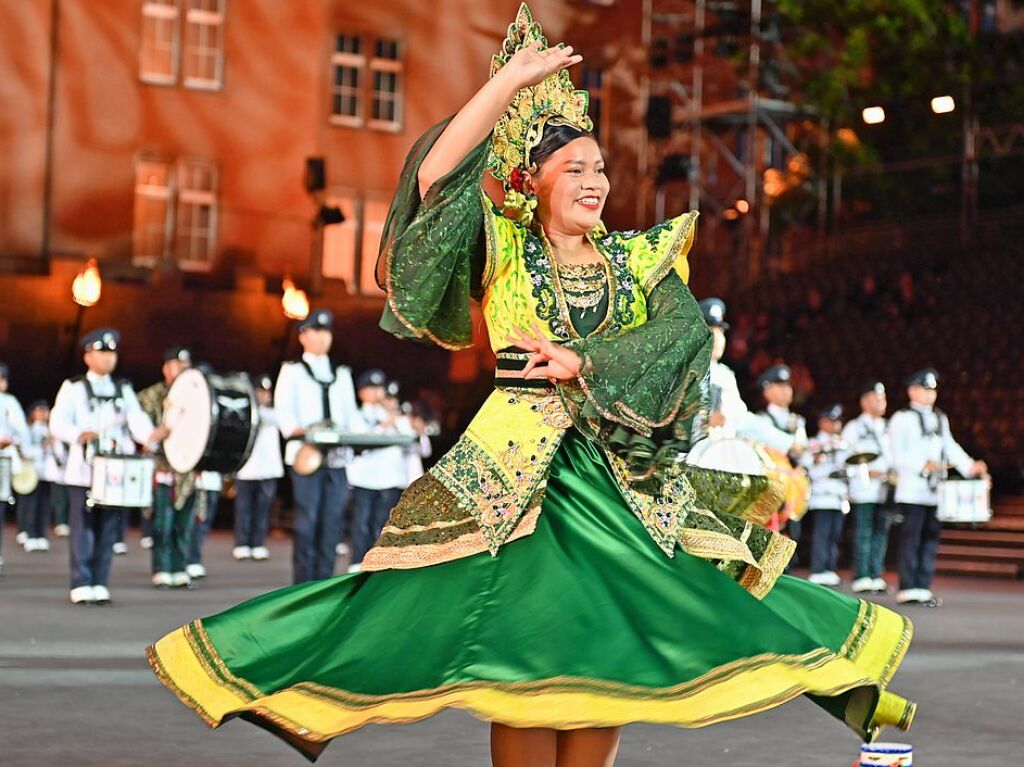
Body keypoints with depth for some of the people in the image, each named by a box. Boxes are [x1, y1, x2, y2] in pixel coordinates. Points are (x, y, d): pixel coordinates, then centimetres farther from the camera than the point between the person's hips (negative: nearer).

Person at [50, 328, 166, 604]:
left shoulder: (124, 390, 17)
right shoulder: (73, 388, 7)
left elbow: (137, 420, 1)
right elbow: (57, 424, -4)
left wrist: (150, 435, -22)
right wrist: (80, 435, -25)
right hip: (83, 470, -3)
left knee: (107, 529, 2)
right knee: (83, 527, -4)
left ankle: (100, 585, 7)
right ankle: (81, 586, -2)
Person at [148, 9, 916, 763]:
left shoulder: (636, 260, 12)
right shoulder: (503, 249, 5)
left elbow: (686, 327, -6)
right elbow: (435, 177, -10)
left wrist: (581, 361, -16)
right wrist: (511, 81, -9)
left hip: (622, 474, 3)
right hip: (520, 469, -3)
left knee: (607, 655, 2)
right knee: (524, 657, -6)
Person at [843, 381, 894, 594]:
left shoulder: (887, 429, 20)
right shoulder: (853, 428, 3)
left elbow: (892, 455, 21)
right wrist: (866, 472, -14)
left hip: (885, 489, 5)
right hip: (863, 490, -5)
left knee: (881, 533, 3)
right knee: (863, 534, -7)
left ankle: (877, 575, 7)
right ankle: (862, 577, -6)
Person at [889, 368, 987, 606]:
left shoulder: (941, 419, 19)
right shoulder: (902, 419, -2)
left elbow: (950, 447, 11)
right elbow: (897, 456, -10)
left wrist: (970, 466, -6)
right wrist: (923, 465, -23)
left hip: (935, 491, 6)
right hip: (912, 491, -6)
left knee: (931, 538, 6)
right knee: (911, 539, -5)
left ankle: (923, 587, 11)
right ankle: (908, 588, -1)